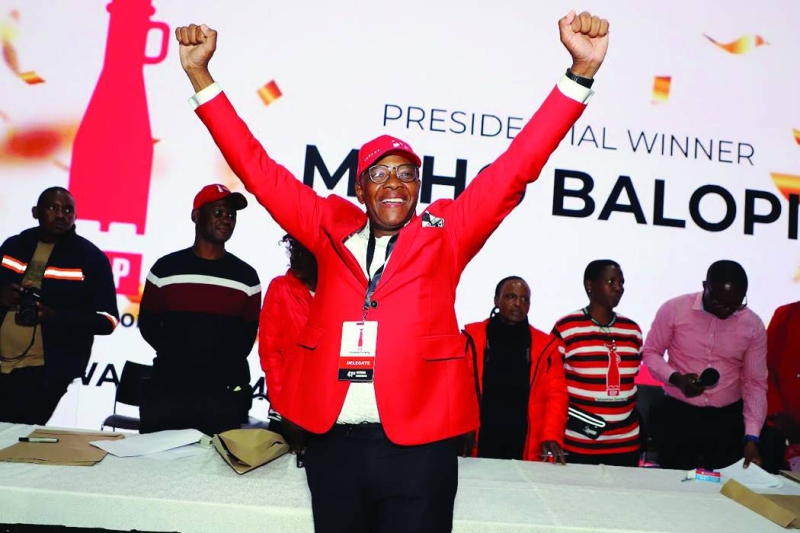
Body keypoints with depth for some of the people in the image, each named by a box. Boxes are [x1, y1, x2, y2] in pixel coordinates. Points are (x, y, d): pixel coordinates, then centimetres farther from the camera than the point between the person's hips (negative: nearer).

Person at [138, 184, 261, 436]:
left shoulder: (246, 276, 4)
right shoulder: (165, 268, 5)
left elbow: (248, 335, 9)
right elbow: (148, 324, 9)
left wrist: (224, 363, 0)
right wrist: (175, 355, 1)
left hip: (224, 394, 0)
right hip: (166, 390, 1)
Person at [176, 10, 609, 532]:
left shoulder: (444, 234, 4)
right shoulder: (331, 228, 8)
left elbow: (515, 168, -2)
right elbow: (259, 169, 9)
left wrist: (580, 73, -9)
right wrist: (200, 74, 6)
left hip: (418, 446, -2)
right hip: (333, 442, 3)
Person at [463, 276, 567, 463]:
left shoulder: (545, 345, 7)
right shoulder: (472, 337, 3)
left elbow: (556, 394, 3)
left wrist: (551, 436, -10)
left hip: (526, 451, 1)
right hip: (478, 446, -1)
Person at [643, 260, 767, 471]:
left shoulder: (753, 325, -4)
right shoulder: (674, 309, -11)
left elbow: (755, 383, 0)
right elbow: (651, 352, 0)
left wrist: (752, 436, -8)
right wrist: (676, 378, -20)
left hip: (728, 418, 2)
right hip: (679, 413, -1)